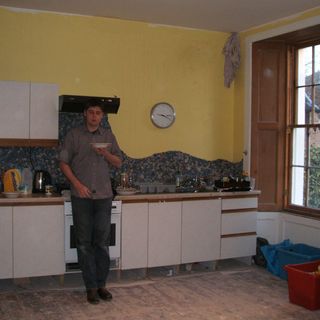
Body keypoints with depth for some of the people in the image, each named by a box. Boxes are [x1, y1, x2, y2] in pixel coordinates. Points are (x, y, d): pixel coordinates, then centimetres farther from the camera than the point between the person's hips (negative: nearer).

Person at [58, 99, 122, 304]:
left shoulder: (108, 136, 10)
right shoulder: (74, 135, 4)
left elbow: (119, 163, 10)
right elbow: (63, 162, 1)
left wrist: (106, 154, -11)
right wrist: (77, 184, -10)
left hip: (104, 196, 2)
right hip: (81, 196, -1)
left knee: (102, 241, 4)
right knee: (84, 243, 1)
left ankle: (101, 284, 15)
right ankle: (91, 287, 9)